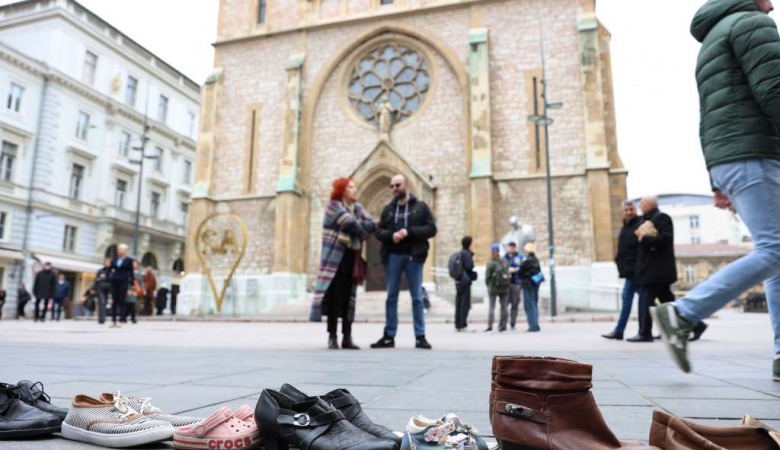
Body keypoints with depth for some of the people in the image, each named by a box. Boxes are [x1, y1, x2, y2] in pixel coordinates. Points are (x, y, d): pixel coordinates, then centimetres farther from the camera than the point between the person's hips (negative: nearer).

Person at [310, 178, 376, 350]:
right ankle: (332, 337, 4)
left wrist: (358, 226, -14)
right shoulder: (333, 206, -3)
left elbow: (372, 225, 1)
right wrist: (363, 232, 1)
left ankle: (347, 337, 10)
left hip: (352, 260, 6)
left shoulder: (358, 208, 16)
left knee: (349, 298, 5)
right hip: (336, 258, -5)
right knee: (334, 297, -4)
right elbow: (352, 225, -15)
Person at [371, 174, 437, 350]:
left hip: (413, 256, -2)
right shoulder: (388, 209, 13)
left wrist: (409, 232, -15)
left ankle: (420, 336, 9)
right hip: (393, 256, 3)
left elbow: (431, 229, -3)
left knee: (417, 297, 2)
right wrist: (391, 235, -13)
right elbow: (379, 231, 9)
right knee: (391, 297, 5)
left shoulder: (420, 206, 5)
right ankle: (389, 336, 12)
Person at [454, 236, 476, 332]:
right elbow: (468, 266, -20)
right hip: (465, 281, -8)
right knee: (465, 304, -3)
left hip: (458, 281, 8)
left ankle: (457, 325, 15)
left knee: (458, 304, 11)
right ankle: (463, 325, -2)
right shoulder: (466, 253, -12)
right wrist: (472, 261, -2)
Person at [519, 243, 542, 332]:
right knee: (534, 305, 14)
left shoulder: (526, 262, -16)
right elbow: (539, 272, 13)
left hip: (528, 285, -8)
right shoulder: (536, 261, 8)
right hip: (535, 285, 8)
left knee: (529, 306, -3)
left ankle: (533, 326, -4)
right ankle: (535, 325, 19)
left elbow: (521, 273, -10)